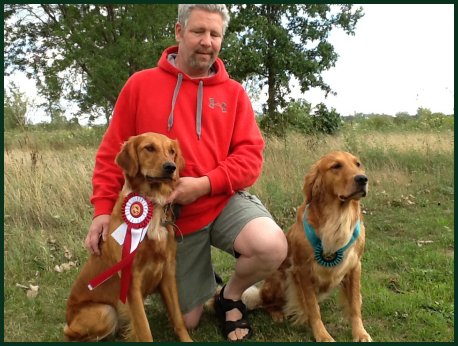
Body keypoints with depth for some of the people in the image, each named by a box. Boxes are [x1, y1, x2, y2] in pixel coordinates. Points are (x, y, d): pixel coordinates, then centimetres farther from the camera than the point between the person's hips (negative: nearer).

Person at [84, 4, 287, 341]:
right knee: (188, 320, 7)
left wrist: (204, 184, -22)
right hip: (173, 216, 0)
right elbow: (113, 152, 1)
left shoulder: (233, 92, 0)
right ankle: (202, 278, 43)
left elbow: (250, 156, -8)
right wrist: (104, 208, -8)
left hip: (224, 201, 0)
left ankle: (231, 296, 2)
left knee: (272, 246, -31)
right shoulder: (141, 84, -1)